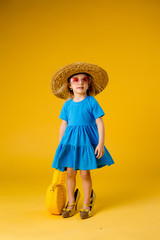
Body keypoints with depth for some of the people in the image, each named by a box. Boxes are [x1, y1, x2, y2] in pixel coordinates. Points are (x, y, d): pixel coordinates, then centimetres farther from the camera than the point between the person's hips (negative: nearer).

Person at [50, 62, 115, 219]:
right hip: (70, 140, 3)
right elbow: (63, 125, 11)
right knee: (70, 172, 5)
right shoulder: (67, 104, 5)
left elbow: (100, 123, -5)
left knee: (85, 173, 1)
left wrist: (101, 143, -12)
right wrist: (61, 145, 12)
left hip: (86, 140, -3)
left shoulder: (92, 102, -4)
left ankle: (87, 204, 20)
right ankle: (71, 204, 23)